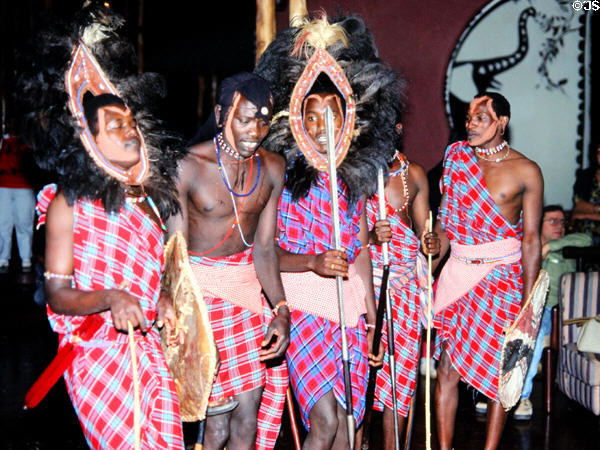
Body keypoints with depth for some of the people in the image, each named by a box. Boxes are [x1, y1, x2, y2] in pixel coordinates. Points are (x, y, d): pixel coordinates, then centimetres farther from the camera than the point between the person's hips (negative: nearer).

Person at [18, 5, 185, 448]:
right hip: (97, 350, -5)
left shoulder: (148, 198, 12)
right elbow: (57, 294, -7)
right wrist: (111, 298, -23)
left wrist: (162, 299, 5)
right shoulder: (70, 203, -5)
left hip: (147, 346, 6)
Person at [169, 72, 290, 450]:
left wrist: (281, 309, -8)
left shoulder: (272, 168, 1)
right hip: (198, 284, -4)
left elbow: (264, 248, 4)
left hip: (245, 284, 5)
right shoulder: (188, 167, -14)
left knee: (248, 417, 5)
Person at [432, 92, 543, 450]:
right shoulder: (457, 158, 7)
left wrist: (529, 302, -9)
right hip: (456, 272, 3)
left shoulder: (525, 171, -4)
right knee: (448, 368, 2)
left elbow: (532, 239, -4)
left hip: (502, 276, -3)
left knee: (497, 370, 1)